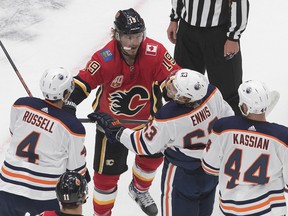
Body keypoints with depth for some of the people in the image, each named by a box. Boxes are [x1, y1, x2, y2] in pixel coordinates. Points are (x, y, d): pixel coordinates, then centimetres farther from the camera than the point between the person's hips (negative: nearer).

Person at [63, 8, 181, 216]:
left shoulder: (155, 52, -25)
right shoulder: (104, 58, -30)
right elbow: (83, 82, -22)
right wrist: (68, 107, -30)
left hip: (146, 117, 4)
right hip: (111, 121, -3)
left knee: (152, 156, 25)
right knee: (107, 172, -2)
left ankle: (139, 190, 57)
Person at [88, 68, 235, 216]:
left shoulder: (168, 118, -36)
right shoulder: (213, 93, -25)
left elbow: (145, 145, -20)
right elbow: (227, 115, -5)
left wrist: (115, 129, -12)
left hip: (182, 173, -5)